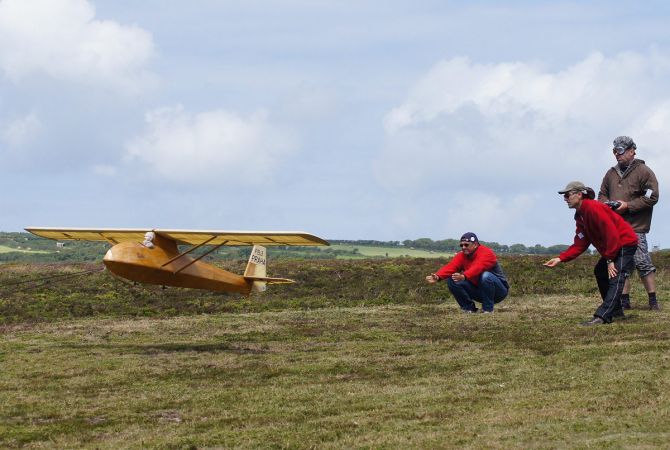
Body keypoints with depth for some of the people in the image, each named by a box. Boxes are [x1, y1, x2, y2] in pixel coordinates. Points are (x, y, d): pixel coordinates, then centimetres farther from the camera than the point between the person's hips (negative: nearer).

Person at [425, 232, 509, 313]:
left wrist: (464, 276, -59)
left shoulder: (486, 253, -21)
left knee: (486, 276, -38)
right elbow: (450, 267, -20)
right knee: (451, 280, -11)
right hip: (477, 288, 6)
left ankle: (488, 309, -22)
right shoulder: (462, 256, -2)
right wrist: (438, 277, -39)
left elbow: (477, 268, -41)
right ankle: (469, 308, -1)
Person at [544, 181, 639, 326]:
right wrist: (560, 258, -5)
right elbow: (580, 244, 5)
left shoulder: (593, 208, -22)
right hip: (612, 247, 11)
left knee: (615, 278, -19)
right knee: (600, 272, 22)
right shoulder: (580, 216, 8)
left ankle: (602, 316, -32)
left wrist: (610, 260, -21)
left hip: (625, 243, -11)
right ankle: (616, 310, 32)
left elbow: (611, 233, -25)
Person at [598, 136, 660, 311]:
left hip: (635, 227, -6)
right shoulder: (611, 174, 16)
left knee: (642, 263, -9)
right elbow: (602, 194, 25)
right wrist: (606, 203, 1)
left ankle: (653, 300, -3)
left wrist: (628, 206, -14)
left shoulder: (643, 171, -3)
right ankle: (624, 300, 12)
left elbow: (651, 197, -9)